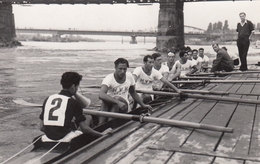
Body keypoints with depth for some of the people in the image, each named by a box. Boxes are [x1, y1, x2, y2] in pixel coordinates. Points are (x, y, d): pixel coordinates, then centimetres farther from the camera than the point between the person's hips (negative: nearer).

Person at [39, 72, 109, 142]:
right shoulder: (73, 102, -5)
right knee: (89, 117, 12)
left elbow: (41, 127, 7)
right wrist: (103, 135, 0)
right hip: (65, 138, -5)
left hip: (48, 139, 6)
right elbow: (84, 128, -9)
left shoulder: (48, 99, 7)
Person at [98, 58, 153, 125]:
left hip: (124, 105, 3)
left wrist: (143, 105, 13)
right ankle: (101, 125, -32)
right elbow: (101, 95, -37)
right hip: (110, 103, -3)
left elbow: (133, 93, 14)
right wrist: (118, 102, -46)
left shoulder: (129, 76, -3)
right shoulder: (109, 79, -18)